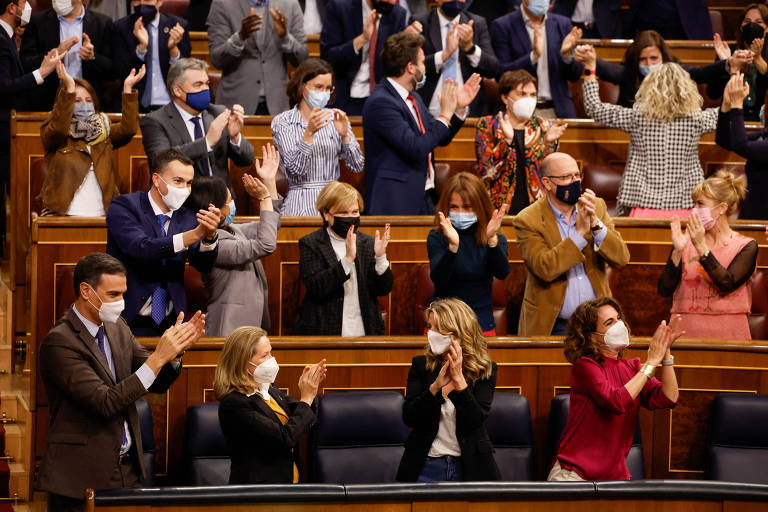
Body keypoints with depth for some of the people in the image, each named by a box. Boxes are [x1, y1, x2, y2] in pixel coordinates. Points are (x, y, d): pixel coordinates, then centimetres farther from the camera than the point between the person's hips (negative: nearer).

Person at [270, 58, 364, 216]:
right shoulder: (282, 122, 2)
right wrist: (309, 133, -21)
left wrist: (344, 134, -10)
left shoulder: (335, 118, 13)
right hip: (303, 203, -3)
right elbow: (295, 169, -9)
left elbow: (357, 167, 5)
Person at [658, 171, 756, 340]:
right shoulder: (686, 240, 11)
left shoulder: (746, 246, 4)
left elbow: (727, 284, -12)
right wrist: (677, 251, -9)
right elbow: (665, 290, 3)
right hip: (687, 331, 2)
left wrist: (701, 247, -15)